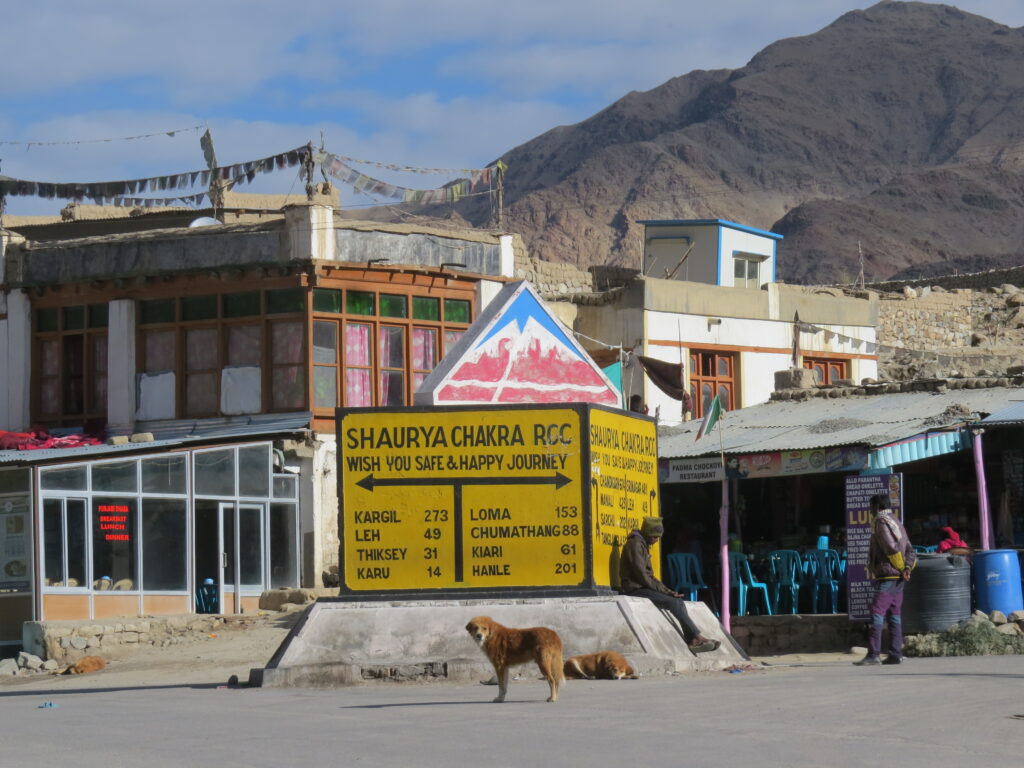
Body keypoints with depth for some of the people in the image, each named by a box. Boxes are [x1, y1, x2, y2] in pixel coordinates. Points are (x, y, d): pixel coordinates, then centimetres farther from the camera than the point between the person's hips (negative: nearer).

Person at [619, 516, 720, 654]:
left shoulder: (643, 545, 21)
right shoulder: (635, 544, -11)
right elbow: (641, 574, -18)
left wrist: (666, 590, 8)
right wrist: (662, 589, -14)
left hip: (643, 587, 9)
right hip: (634, 589, -9)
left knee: (678, 600, -6)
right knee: (673, 602, -20)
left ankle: (691, 640, -17)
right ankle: (697, 637, -16)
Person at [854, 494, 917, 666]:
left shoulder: (881, 522, -8)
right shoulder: (896, 522, 20)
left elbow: (892, 548, -18)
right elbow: (909, 549, 14)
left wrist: (902, 568, -6)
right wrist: (908, 567, 0)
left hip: (886, 577, -9)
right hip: (898, 579, 9)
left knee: (877, 613, -11)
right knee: (894, 616, 9)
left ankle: (874, 654, -16)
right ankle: (896, 654, 8)